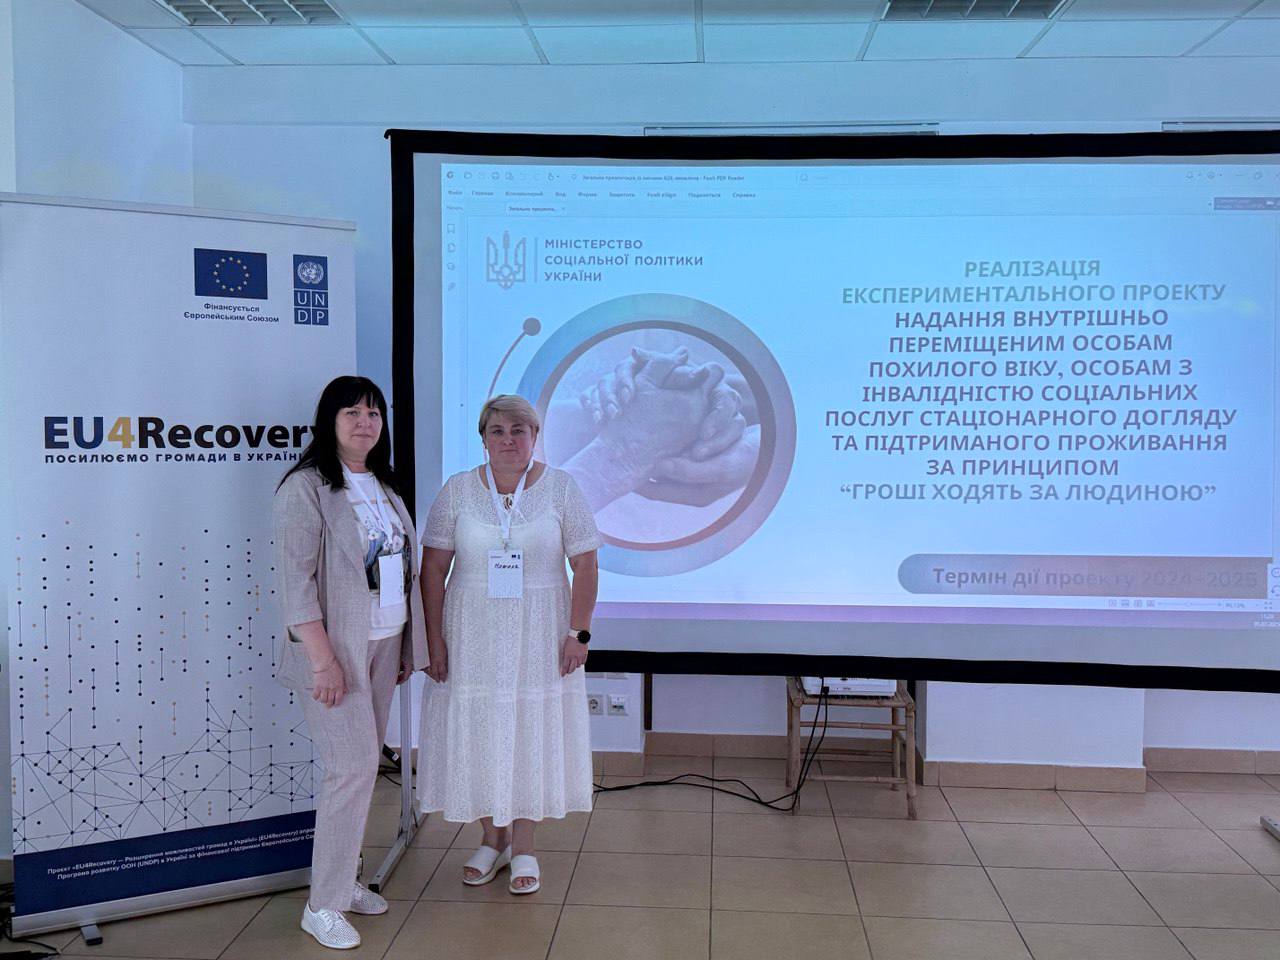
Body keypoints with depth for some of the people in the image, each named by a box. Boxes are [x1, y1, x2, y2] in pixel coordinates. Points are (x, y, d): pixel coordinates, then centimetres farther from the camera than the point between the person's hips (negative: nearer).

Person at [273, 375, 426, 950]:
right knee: (353, 767, -8)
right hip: (335, 648, -7)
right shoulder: (305, 487, -11)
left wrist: (408, 645, 14)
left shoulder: (384, 486, 13)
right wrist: (322, 657, -21)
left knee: (364, 764, 12)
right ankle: (323, 906, 5)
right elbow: (295, 578, -16)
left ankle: (342, 879, 26)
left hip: (383, 645, 7)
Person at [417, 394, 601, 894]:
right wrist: (435, 639, -5)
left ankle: (523, 845, 24)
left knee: (532, 732, 6)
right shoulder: (457, 490, 0)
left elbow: (585, 565, -3)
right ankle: (492, 839, 28)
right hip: (473, 636, 1)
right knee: (476, 732, 8)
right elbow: (433, 570, 0)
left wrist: (578, 633, -9)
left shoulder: (560, 487, -2)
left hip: (538, 637, -1)